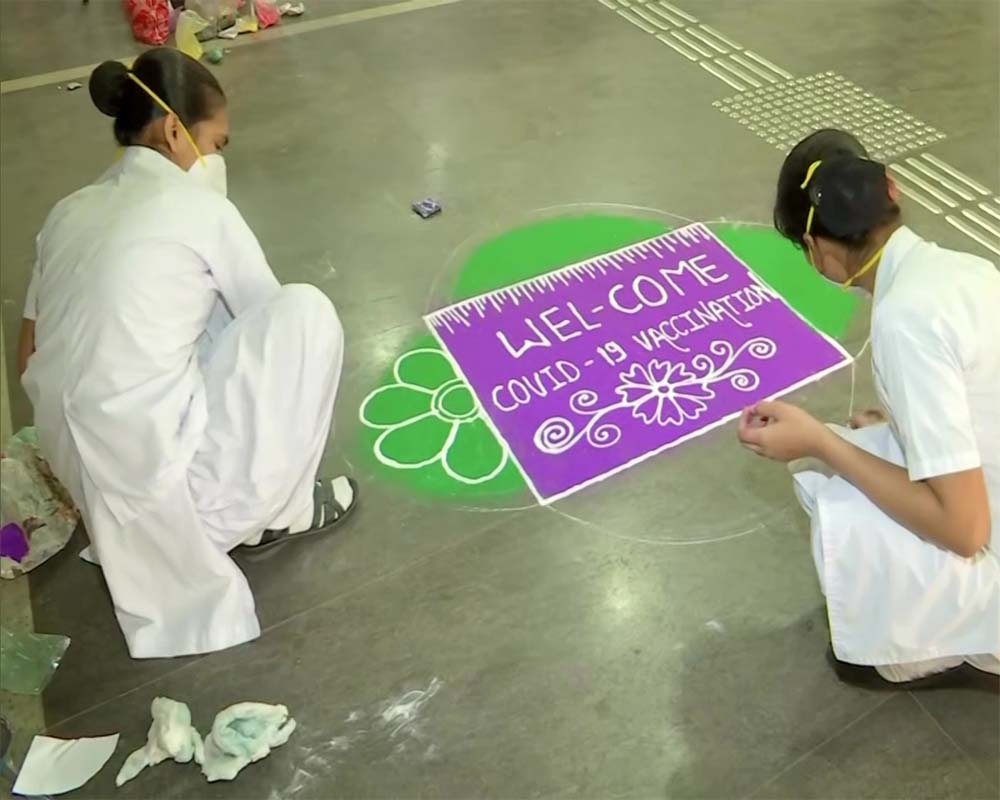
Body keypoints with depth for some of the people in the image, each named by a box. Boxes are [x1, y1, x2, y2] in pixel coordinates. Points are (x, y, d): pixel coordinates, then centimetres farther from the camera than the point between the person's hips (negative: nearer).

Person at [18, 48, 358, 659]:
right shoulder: (202, 210, -7)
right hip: (159, 473, -7)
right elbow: (268, 318, 8)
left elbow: (31, 361, 17)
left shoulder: (71, 212, 11)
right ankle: (266, 511, 10)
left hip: (81, 475, 7)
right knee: (306, 309, 0)